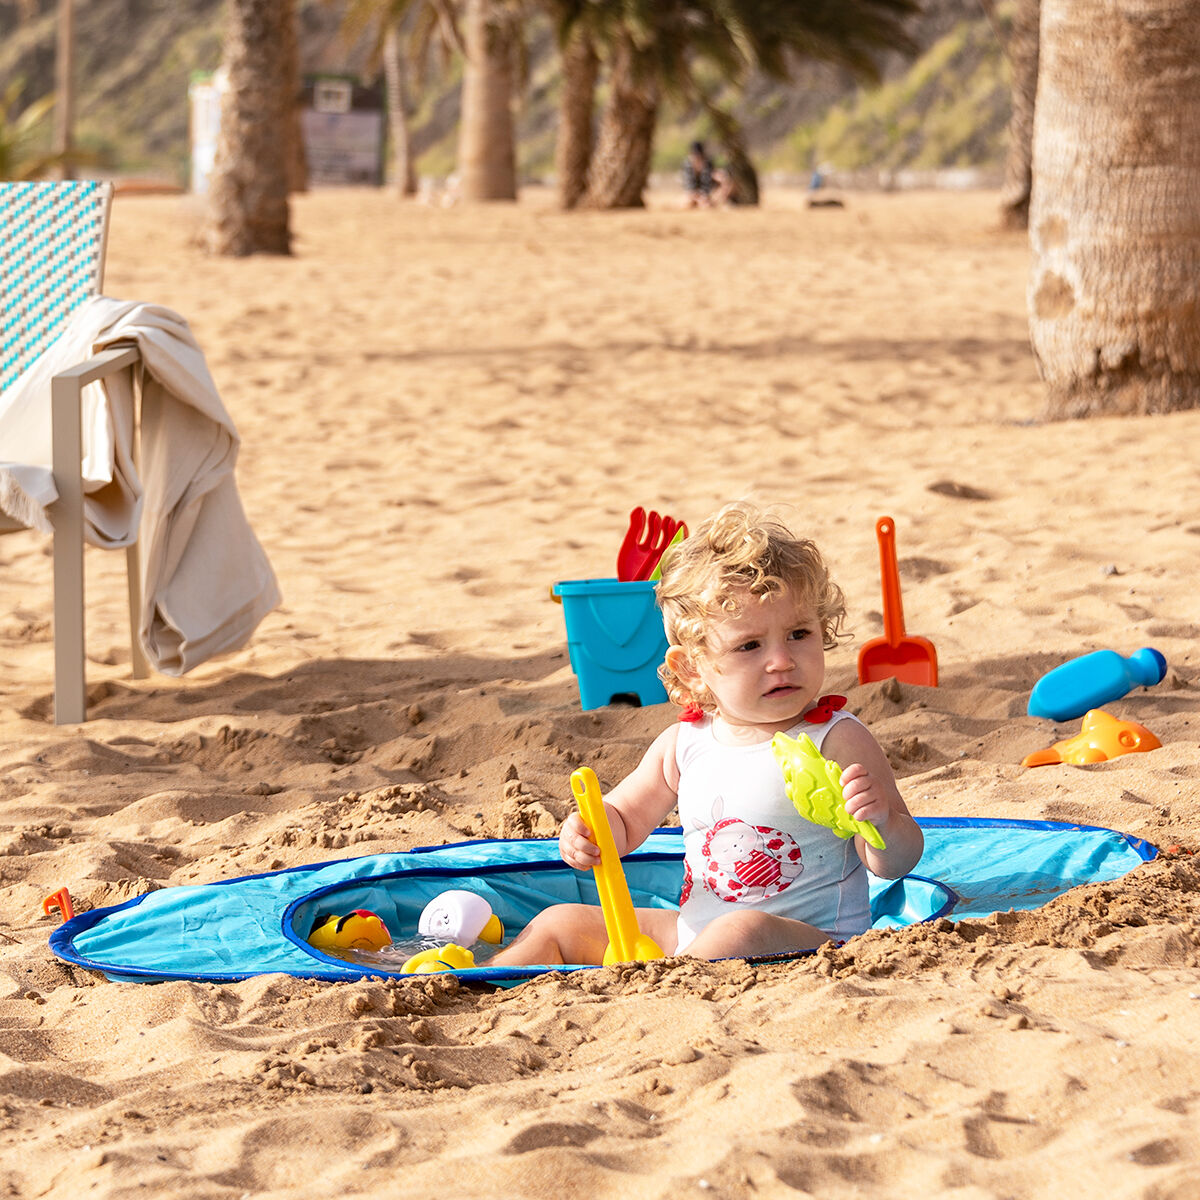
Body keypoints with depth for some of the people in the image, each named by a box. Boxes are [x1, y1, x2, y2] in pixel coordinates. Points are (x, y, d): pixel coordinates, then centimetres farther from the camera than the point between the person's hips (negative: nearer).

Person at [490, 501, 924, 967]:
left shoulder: (837, 741, -11)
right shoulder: (683, 743, 3)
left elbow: (897, 863, -10)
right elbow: (625, 816, 20)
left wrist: (881, 826, -34)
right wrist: (588, 832, -4)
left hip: (809, 945, -6)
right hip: (690, 934, 6)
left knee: (743, 932, -39)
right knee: (559, 924, 9)